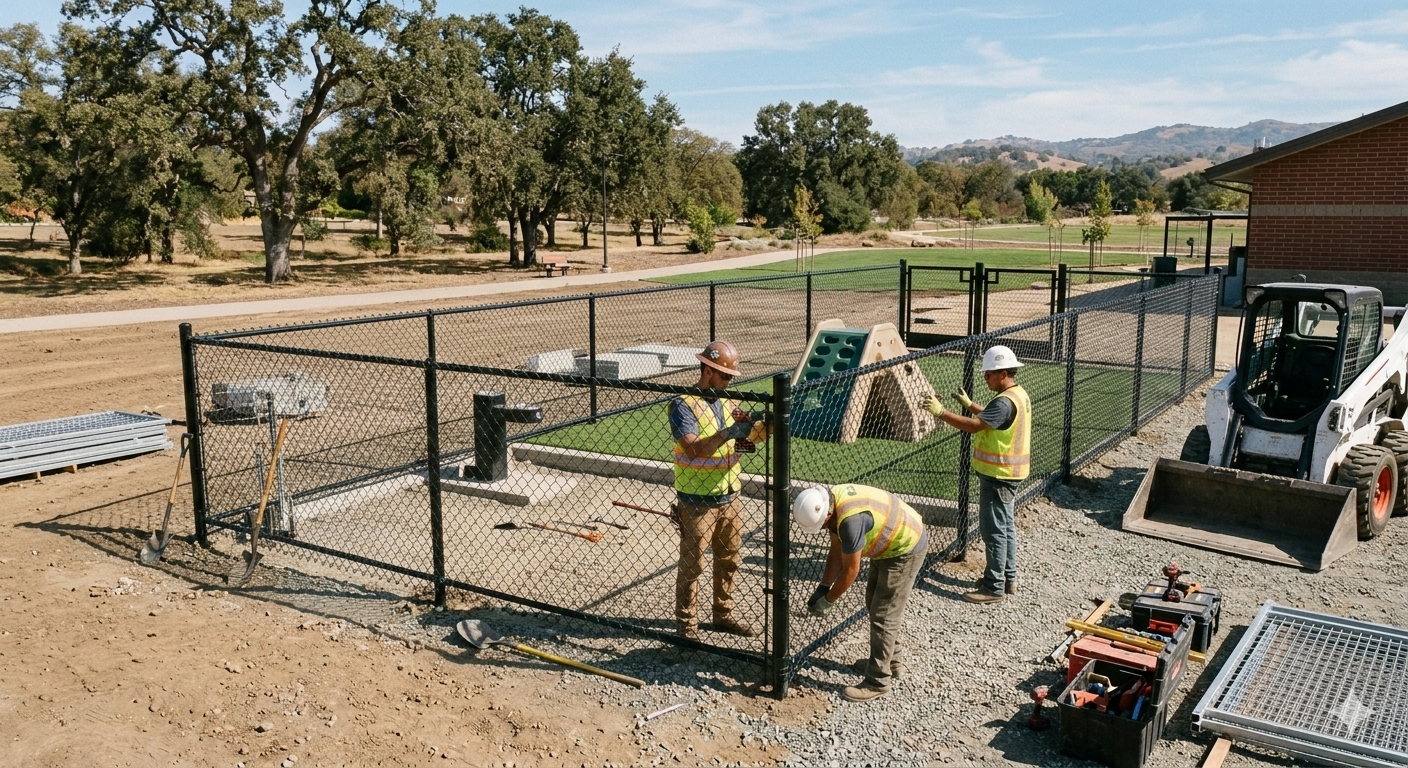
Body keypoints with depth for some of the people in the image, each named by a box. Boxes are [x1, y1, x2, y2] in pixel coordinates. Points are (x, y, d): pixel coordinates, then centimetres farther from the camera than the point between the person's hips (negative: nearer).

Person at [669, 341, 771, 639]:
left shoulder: (728, 401, 8)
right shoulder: (683, 405, -15)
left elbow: (751, 434, 1)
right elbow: (693, 449, -27)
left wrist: (770, 424, -18)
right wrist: (729, 432, -33)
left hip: (729, 498, 7)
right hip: (697, 502, -7)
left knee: (729, 560, 17)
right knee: (691, 565, 4)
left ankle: (724, 615, 33)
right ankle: (686, 625, 14)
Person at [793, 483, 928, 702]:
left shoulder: (851, 520, -37)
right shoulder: (831, 502, -9)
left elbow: (850, 571, -25)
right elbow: (836, 551, 3)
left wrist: (828, 600, -12)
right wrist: (822, 588, 0)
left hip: (906, 550, -10)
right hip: (888, 545, 10)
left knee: (883, 616, -6)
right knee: (875, 605, 20)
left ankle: (878, 682, 4)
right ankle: (890, 662, 35)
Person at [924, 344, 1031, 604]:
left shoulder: (1005, 402, -24)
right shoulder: (1018, 395, 10)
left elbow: (973, 426, -32)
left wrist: (940, 412, -31)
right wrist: (969, 404, 19)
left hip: (998, 476, -11)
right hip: (1007, 473, 11)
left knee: (994, 530, -3)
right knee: (1005, 526, 18)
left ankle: (994, 587, 3)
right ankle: (1008, 578, 29)